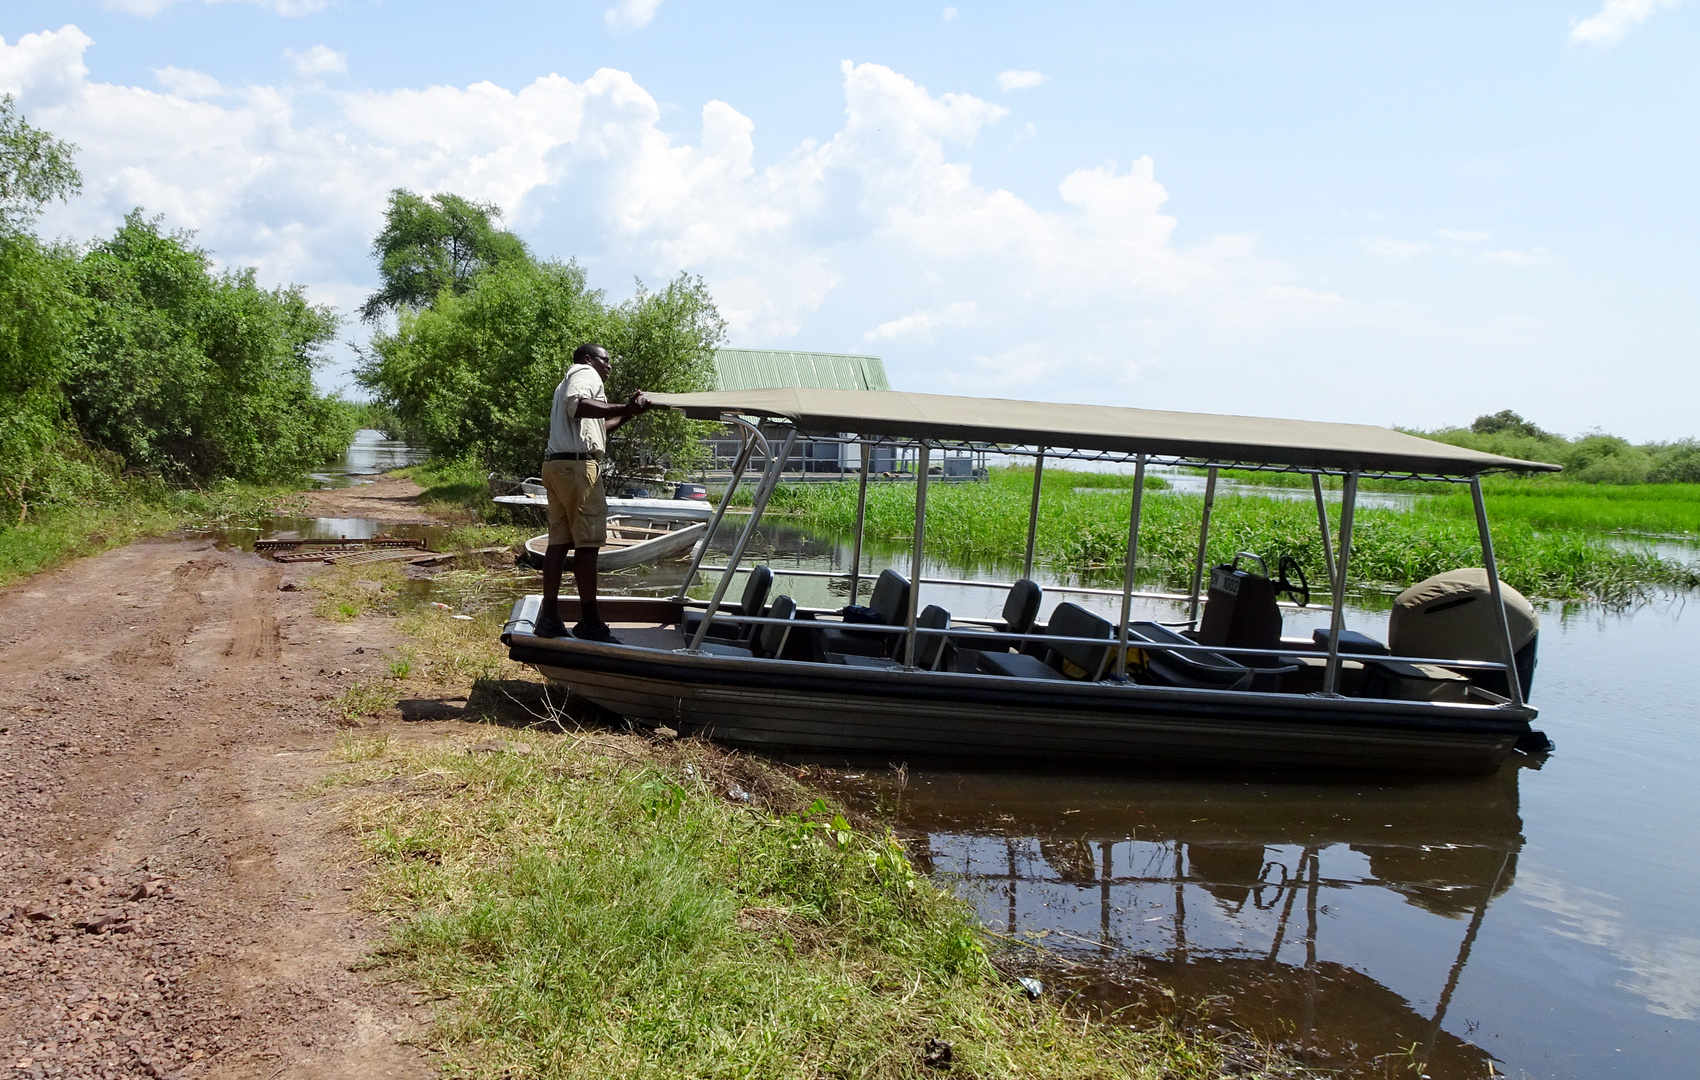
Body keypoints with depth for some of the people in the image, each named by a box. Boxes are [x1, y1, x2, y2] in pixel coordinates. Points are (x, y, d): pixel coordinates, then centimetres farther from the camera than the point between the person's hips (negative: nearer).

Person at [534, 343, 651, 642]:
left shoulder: (567, 382, 31)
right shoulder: (585, 373, 1)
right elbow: (576, 404, -22)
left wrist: (627, 413, 29)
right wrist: (624, 408, -28)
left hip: (556, 465, 10)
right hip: (579, 465, -10)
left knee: (559, 541, 6)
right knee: (587, 543, -9)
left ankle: (548, 616, 3)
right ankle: (589, 621, -8)